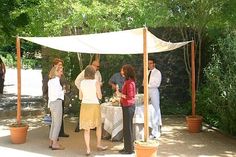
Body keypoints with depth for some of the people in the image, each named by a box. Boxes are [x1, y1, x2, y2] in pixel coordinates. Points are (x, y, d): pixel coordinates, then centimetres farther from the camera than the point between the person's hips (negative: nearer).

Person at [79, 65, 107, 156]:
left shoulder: (82, 83, 2)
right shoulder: (96, 82, -8)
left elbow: (80, 97, 8)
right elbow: (100, 96, -6)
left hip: (84, 106, 3)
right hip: (94, 105, -2)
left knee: (86, 128, 7)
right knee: (98, 125, 19)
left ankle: (88, 149, 5)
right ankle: (98, 145, 30)